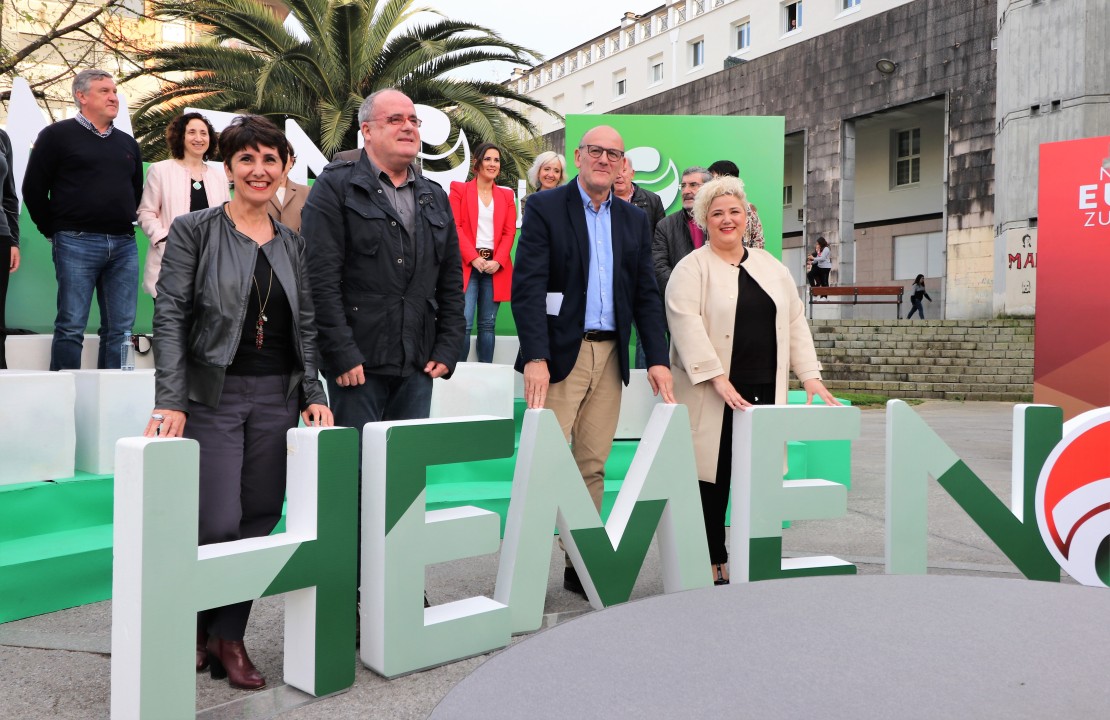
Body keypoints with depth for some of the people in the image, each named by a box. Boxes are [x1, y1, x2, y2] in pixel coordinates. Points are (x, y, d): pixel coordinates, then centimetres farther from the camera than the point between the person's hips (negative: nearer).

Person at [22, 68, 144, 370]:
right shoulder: (57, 135, 3)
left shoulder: (127, 143, 18)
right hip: (77, 243, -4)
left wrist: (126, 225, 15)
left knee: (120, 328, 3)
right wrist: (53, 231, 3)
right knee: (71, 326, -4)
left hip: (124, 245, 5)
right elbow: (34, 189, 3)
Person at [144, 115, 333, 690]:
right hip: (213, 396, -4)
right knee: (219, 524, -7)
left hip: (278, 398, 4)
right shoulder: (193, 230, 0)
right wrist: (171, 401, -16)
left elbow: (306, 325, 11)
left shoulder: (293, 244, 12)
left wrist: (314, 395, 0)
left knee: (261, 519, 5)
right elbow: (170, 316, -6)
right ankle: (194, 625, 22)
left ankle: (229, 637, 21)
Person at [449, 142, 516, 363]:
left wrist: (498, 261, -8)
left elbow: (510, 232, 8)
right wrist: (473, 258, -13)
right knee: (464, 323, -11)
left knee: (488, 324, 4)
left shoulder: (506, 195, 16)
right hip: (467, 264, -3)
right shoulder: (459, 189, 7)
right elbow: (454, 227, -2)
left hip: (495, 266, 3)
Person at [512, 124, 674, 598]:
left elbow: (646, 295, 13)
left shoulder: (635, 221, 14)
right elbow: (527, 286, -9)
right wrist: (535, 356, -20)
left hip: (610, 356, 4)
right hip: (560, 353, -4)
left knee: (592, 467, 7)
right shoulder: (544, 208, 0)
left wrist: (658, 358, 2)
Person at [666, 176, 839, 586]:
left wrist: (810, 375, 7)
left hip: (765, 391, 4)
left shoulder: (772, 267, 17)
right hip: (714, 396, -4)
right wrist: (717, 377, -20)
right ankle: (714, 564, 14)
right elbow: (686, 324, -13)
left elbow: (795, 322, 16)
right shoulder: (691, 269, -1)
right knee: (713, 476, 1)